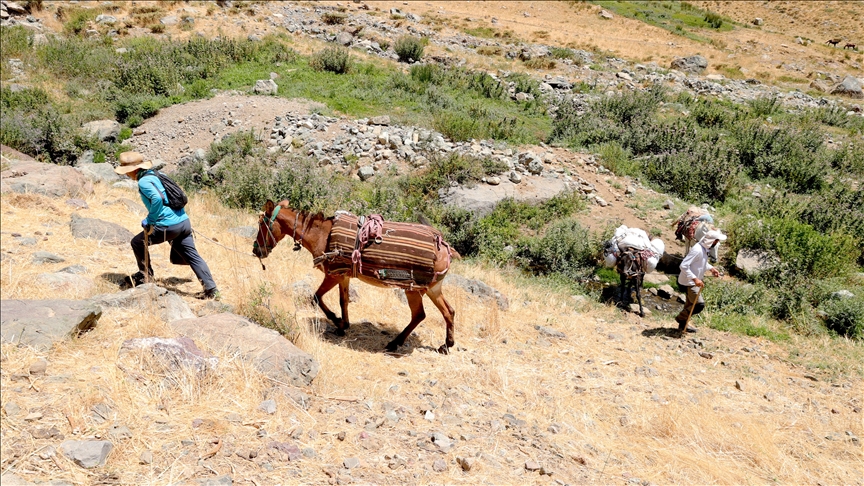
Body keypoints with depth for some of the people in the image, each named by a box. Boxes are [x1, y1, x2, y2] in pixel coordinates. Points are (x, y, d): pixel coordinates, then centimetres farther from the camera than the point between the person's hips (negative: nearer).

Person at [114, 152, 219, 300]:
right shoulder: (156, 175, 19)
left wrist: (150, 220, -15)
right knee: (193, 256, 10)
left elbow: (157, 199, -26)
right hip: (184, 221, 9)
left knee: (137, 243, 14)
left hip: (168, 226, -9)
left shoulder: (144, 181, -8)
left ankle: (144, 277, 25)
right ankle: (211, 290, 5)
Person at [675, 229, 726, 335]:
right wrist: (695, 279, -35)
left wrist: (711, 268, 7)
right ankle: (681, 318, 7)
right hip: (688, 283, -10)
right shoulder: (697, 250, -29)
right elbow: (683, 266, -33)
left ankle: (683, 326, 34)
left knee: (690, 304, 19)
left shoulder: (705, 248, 1)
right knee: (699, 304, -12)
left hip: (693, 282, 10)